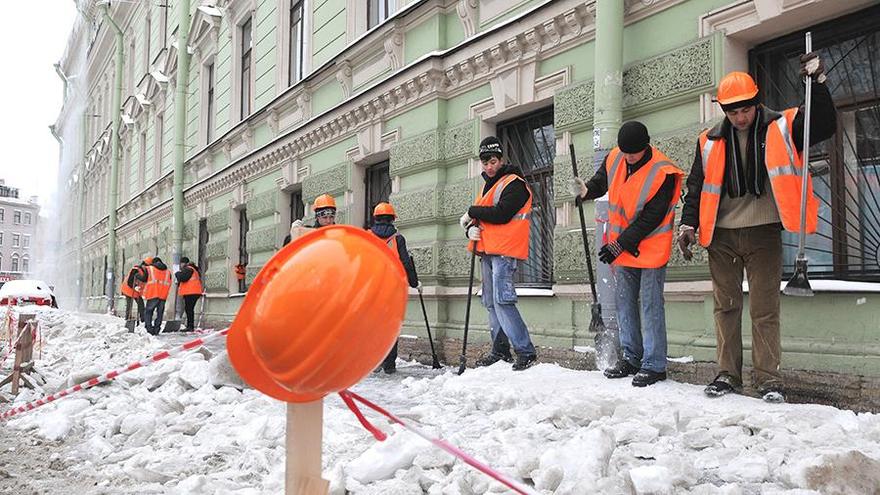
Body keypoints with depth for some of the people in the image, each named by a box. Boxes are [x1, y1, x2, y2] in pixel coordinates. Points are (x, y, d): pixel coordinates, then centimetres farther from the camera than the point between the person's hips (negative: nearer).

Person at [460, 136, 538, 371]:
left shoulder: (514, 183, -6)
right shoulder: (489, 185, 22)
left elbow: (501, 214, -20)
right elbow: (473, 217, 19)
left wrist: (472, 213, -9)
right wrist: (471, 227, -4)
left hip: (504, 250, -9)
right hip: (487, 250, 9)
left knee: (502, 301, -17)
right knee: (491, 302, 12)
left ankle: (526, 352, -13)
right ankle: (500, 350, 21)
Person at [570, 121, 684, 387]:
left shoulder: (663, 173, -20)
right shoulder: (614, 158, -2)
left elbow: (651, 218, -20)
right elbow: (601, 182, 17)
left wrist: (620, 245, -21)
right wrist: (586, 190, -7)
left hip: (650, 249, -6)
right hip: (620, 247, 6)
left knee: (650, 305, -3)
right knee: (624, 302, 12)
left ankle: (654, 365, 6)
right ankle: (631, 357, 25)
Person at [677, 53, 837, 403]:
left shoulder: (781, 128, 3)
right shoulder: (710, 142, 8)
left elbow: (825, 126, -6)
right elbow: (697, 187, 10)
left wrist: (818, 82, -16)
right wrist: (689, 223, 0)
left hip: (763, 234, -2)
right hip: (721, 237, 3)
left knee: (765, 309, -1)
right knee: (726, 307, 8)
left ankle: (768, 378, 6)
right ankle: (728, 373, 16)